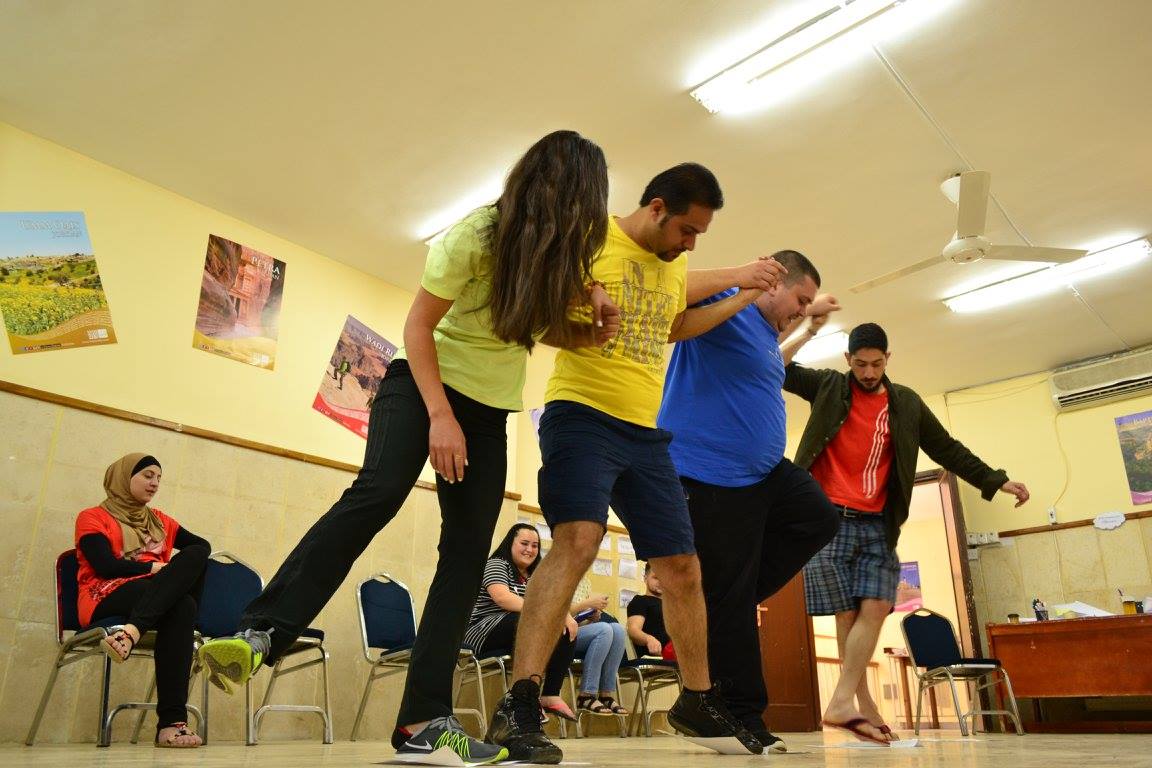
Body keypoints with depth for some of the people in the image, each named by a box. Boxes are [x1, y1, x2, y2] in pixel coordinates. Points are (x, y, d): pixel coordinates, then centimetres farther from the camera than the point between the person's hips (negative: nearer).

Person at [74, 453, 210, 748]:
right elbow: (106, 566, -9)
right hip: (107, 601, -4)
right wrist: (154, 567, -3)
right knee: (183, 605, -36)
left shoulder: (159, 520, 26)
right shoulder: (93, 518, 9)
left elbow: (203, 545, 13)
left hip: (163, 599, 4)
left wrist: (181, 569, -7)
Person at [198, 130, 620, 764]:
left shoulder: (560, 248, 0)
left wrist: (596, 327, -8)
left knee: (466, 556, -5)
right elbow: (418, 324, -14)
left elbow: (550, 328, 14)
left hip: (490, 414, 5)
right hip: (424, 384, -4)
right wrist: (441, 415, -22)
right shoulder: (477, 234, -15)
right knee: (376, 495, -30)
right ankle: (260, 634, -23)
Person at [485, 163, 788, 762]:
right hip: (582, 414, -7)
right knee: (578, 539, -28)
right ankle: (518, 706, -23)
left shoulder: (676, 267, 17)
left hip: (646, 433, 7)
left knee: (682, 567, 10)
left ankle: (697, 699, 28)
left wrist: (743, 297, 30)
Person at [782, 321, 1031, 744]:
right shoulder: (829, 387, 5)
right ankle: (862, 705, 4)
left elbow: (947, 448, 17)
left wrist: (996, 481, 12)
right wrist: (808, 331, -10)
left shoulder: (907, 403, 12)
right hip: (828, 517, -3)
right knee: (847, 613, -4)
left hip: (876, 523, 3)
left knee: (875, 608, -11)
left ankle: (841, 702, -9)